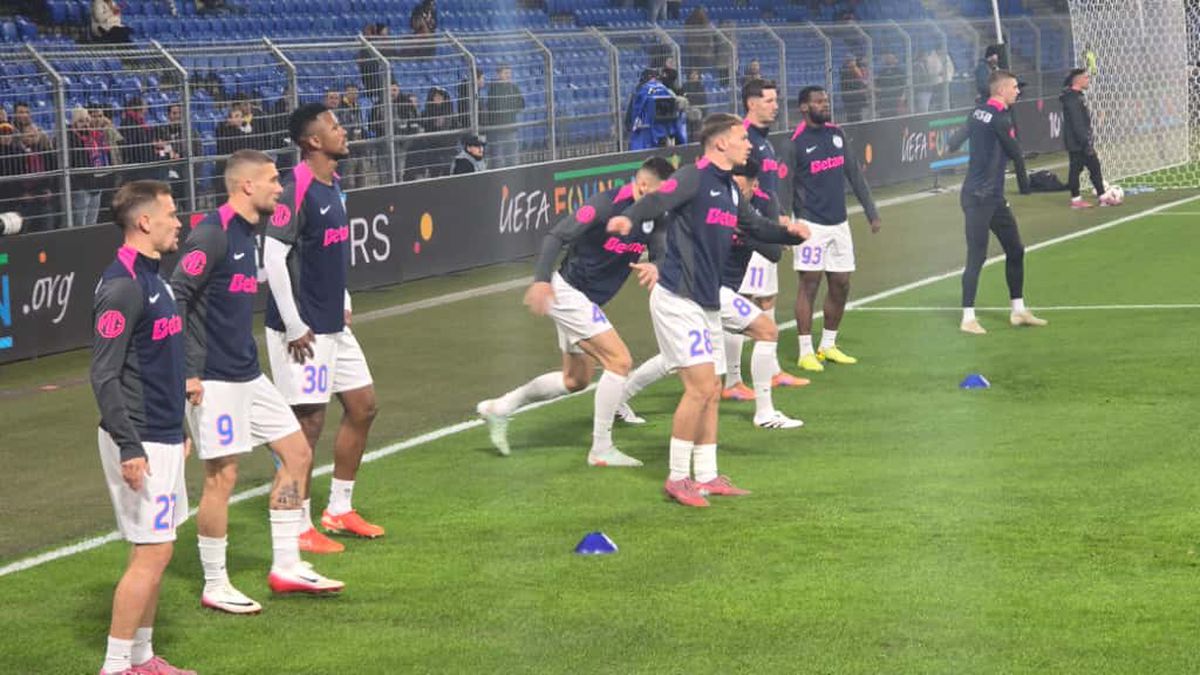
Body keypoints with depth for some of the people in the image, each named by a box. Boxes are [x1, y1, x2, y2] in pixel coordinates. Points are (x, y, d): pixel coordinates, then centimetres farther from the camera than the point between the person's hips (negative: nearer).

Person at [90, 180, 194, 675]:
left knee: (155, 550, 13)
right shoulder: (122, 287, -18)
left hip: (162, 437, 10)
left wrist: (177, 429, 24)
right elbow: (104, 375, -21)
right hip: (140, 443, -10)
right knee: (151, 552, -8)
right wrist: (128, 448, -23)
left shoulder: (152, 278, 12)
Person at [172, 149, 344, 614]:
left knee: (296, 452, 10)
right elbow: (174, 297, -20)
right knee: (222, 476, -4)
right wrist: (186, 371, -21)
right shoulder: (213, 233, -16)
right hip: (214, 380, -10)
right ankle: (214, 587, 8)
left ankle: (286, 567, 17)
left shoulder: (248, 233, 12)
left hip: (247, 374, 10)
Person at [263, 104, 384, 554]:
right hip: (304, 330, -10)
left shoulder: (333, 186, 10)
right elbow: (273, 256, -21)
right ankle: (300, 528, 6)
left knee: (362, 406, 14)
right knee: (310, 421, -4)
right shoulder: (296, 189, -18)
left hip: (334, 326, 10)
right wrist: (295, 326, -19)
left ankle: (339, 510, 26)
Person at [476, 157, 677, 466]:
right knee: (620, 360, -15)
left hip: (587, 301, 9)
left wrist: (655, 267, -29)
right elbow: (557, 236, -22)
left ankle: (499, 408, 29)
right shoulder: (607, 204, -23)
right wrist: (541, 280, -33)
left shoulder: (653, 217, -2)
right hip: (569, 292, -9)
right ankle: (601, 450, -6)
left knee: (575, 380, 19)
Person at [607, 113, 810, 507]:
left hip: (707, 302, 9)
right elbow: (658, 201, -31)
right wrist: (628, 218, -52)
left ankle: (706, 477, 22)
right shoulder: (694, 178, -13)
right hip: (678, 298, -9)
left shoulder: (728, 189, 14)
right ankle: (677, 479, -6)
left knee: (711, 392, 13)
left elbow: (756, 228, 28)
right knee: (700, 386, -14)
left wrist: (789, 231, 8)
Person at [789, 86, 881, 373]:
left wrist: (871, 212, 12)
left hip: (839, 222, 6)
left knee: (840, 285, 9)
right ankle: (805, 352, 1)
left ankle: (828, 346, 22)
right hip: (812, 224, -6)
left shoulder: (837, 134, 9)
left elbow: (855, 175, 15)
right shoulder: (797, 143, -9)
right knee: (809, 284, -5)